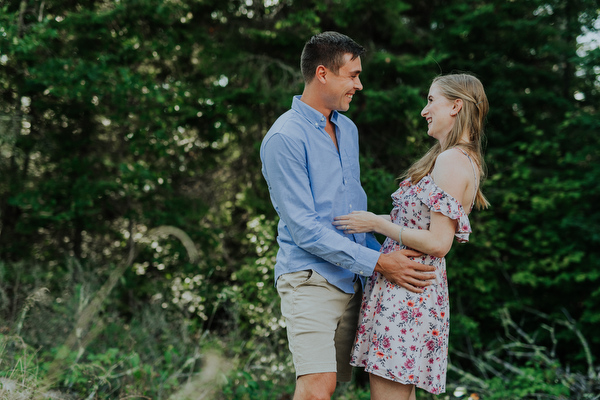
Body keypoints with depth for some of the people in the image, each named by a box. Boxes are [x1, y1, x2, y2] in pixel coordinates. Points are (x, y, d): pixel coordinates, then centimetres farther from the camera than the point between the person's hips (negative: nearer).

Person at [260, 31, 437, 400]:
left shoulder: (348, 130, 15)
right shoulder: (284, 138, -12)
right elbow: (305, 229, -16)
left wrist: (385, 255, 15)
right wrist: (376, 263, -16)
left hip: (351, 281, 8)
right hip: (310, 278, -7)